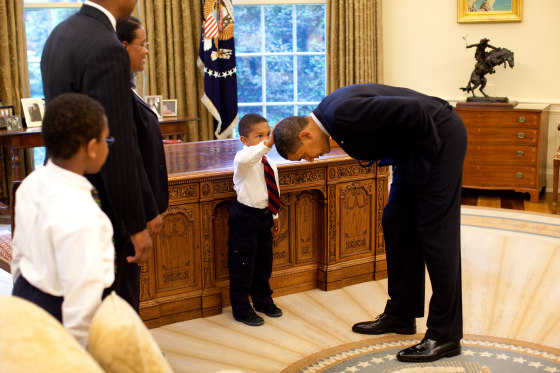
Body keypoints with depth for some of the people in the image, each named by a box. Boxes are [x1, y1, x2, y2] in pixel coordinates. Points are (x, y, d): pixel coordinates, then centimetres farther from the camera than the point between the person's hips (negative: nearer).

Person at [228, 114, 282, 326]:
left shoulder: (270, 164, 7)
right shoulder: (243, 159, -17)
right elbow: (245, 158, -45)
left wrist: (275, 216, 22)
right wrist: (268, 144, -55)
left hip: (264, 216, 8)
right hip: (244, 218, -8)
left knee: (264, 262, 20)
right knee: (242, 265, 1)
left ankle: (263, 301, 38)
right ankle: (241, 309, 14)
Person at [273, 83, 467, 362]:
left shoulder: (343, 113, -28)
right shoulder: (330, 112, 2)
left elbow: (413, 110, -31)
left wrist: (428, 153, -18)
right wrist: (371, 156, -1)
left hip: (439, 138, -10)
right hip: (411, 149, 10)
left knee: (435, 234, -7)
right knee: (396, 225, 13)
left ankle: (445, 335, 3)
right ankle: (401, 314, 26)